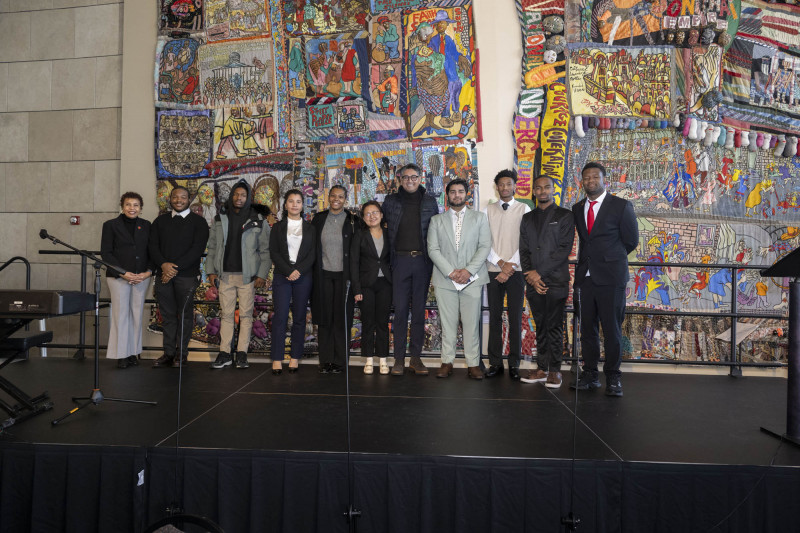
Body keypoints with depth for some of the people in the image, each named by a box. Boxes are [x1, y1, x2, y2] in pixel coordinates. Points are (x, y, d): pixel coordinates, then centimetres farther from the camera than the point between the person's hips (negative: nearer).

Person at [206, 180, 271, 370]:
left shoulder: (258, 220, 1)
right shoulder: (220, 219, 9)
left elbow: (266, 250, 1)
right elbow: (212, 247, 12)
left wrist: (262, 275, -6)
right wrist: (211, 270, 4)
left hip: (247, 276, -2)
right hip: (225, 275, 2)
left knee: (246, 315, 1)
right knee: (226, 314, 6)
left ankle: (242, 354, 9)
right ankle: (224, 353, 12)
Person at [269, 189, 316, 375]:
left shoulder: (310, 228, 11)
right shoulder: (278, 227, 10)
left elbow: (313, 253, 3)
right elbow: (274, 253, 2)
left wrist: (299, 271, -12)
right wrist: (288, 271, -11)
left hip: (303, 276, 1)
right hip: (282, 276, 0)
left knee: (299, 318, 2)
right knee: (280, 316, -6)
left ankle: (295, 358, 8)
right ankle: (277, 359, -3)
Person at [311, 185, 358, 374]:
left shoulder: (352, 221, 2)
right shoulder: (319, 219, 7)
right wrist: (312, 274, 3)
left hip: (343, 275, -1)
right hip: (323, 275, 2)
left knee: (341, 318, 1)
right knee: (324, 317, 4)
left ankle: (339, 360, 10)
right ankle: (325, 360, 13)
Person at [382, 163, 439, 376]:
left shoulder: (429, 203, 9)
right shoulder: (391, 201, 7)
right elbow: (383, 227, 9)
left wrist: (433, 261, 1)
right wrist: (388, 259, 1)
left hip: (422, 261, 1)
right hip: (400, 260, -1)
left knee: (419, 310, 5)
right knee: (400, 310, 0)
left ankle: (416, 358, 12)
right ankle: (399, 358, 6)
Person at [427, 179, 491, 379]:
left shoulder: (479, 218, 11)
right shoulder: (437, 220, 12)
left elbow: (485, 246, 2)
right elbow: (433, 249, 2)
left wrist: (468, 270, -11)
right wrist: (450, 271, -10)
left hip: (472, 278, -1)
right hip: (445, 279, 1)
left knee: (471, 323, -1)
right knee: (447, 323, 3)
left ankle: (473, 364, 6)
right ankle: (447, 362, 11)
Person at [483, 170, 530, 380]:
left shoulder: (524, 209, 3)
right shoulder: (488, 210, 9)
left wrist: (509, 267, -10)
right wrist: (501, 263, -9)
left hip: (516, 271, -2)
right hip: (493, 271, 2)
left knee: (515, 319, 1)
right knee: (494, 317, 5)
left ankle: (514, 364, 9)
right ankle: (495, 362, 11)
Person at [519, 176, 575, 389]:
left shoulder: (564, 215, 3)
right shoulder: (528, 218, 17)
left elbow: (564, 249, -6)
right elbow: (523, 251, 12)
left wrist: (540, 272, -10)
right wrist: (530, 275, -3)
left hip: (556, 281, -4)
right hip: (534, 282, 4)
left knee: (554, 327, -2)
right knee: (540, 327, 9)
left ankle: (554, 371, 6)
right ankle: (541, 369, 15)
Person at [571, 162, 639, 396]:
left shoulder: (621, 206, 0)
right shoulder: (577, 209, 14)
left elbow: (631, 241, 4)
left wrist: (611, 259, 11)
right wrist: (595, 256, 9)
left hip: (610, 277, -4)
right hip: (585, 277, 4)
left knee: (612, 329, -2)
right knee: (587, 329, 7)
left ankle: (613, 378, 9)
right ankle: (590, 375, 17)